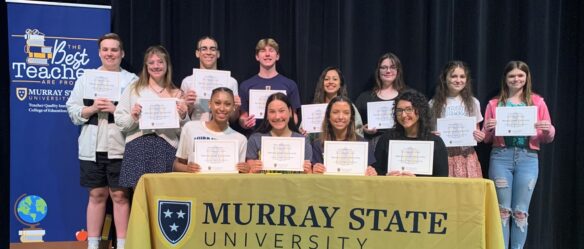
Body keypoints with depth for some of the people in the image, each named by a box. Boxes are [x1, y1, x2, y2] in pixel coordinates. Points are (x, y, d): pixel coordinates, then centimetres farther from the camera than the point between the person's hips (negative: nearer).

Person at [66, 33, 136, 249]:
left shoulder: (132, 80, 6)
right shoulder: (85, 78, 11)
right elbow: (72, 111, 6)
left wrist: (116, 109, -14)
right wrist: (93, 108, -10)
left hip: (119, 148, -2)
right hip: (92, 147, 2)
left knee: (120, 196, 2)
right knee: (96, 195, 8)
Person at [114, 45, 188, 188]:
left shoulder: (177, 94, 12)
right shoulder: (133, 90, 11)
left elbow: (182, 131, 13)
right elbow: (119, 121, 7)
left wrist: (183, 117, -6)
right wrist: (132, 118, -12)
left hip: (166, 148, 1)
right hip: (138, 147, 0)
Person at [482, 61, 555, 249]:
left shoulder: (537, 102, 9)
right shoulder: (495, 103, 9)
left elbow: (547, 139, 10)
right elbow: (486, 138, 9)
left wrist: (549, 130, -12)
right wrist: (489, 129, -13)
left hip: (528, 158, 0)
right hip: (501, 157, 0)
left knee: (520, 212, 2)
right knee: (502, 210, 1)